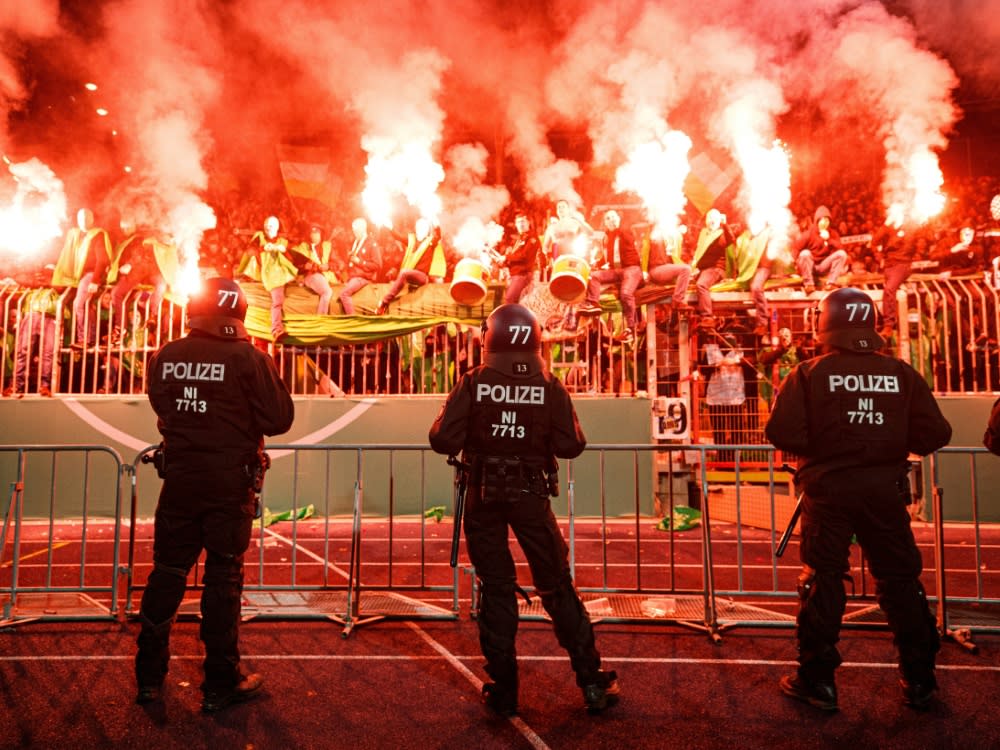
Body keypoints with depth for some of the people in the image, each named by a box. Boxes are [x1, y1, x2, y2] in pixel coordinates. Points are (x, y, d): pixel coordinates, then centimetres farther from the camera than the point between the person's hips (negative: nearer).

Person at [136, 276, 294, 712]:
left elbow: (162, 409, 15)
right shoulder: (248, 359, -15)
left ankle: (149, 676, 28)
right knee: (223, 578, 5)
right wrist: (270, 376, 2)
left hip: (179, 479, 4)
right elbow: (279, 420, -11)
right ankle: (221, 683, 16)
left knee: (167, 572, 16)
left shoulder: (165, 358, 0)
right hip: (230, 484, -4)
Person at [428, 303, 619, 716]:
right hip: (530, 496, 0)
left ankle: (503, 689, 19)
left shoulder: (472, 384, -9)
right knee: (556, 586, 12)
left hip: (484, 496, 0)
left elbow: (443, 441, -11)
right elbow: (570, 446, -8)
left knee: (495, 587, 11)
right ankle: (593, 682, 19)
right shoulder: (550, 388, -7)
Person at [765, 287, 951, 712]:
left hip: (828, 489, -2)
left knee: (822, 580, 7)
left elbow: (782, 433, -16)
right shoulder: (902, 374, -1)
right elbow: (934, 434, -2)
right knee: (900, 580, 15)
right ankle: (919, 680, 27)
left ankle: (817, 680, 14)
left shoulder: (808, 374, -9)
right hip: (885, 489, 2)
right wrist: (893, 439, 16)